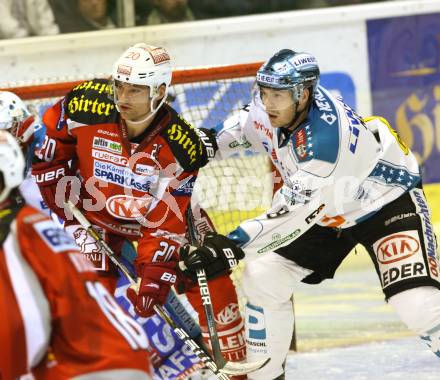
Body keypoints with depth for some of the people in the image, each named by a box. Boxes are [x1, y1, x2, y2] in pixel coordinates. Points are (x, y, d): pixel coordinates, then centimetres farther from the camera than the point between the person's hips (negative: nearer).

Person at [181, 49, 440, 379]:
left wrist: (233, 246, -37)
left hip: (388, 201, -8)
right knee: (262, 279, 1)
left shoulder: (327, 137, -39)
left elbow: (293, 214, -36)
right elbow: (246, 124, 12)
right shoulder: (268, 107, -15)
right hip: (328, 208, 8)